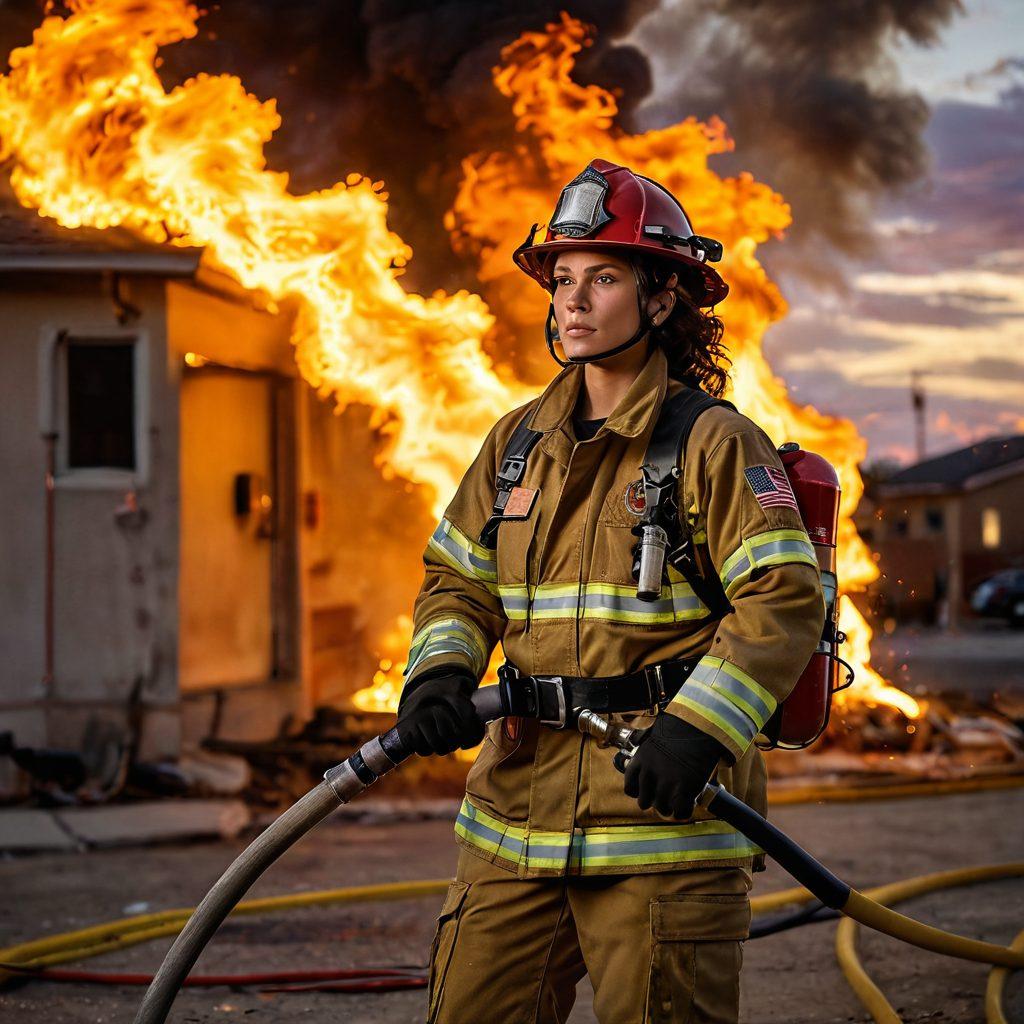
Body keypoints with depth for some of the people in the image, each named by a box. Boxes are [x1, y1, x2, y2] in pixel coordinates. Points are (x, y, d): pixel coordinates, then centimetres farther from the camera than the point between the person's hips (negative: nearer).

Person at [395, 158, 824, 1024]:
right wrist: (437, 673, -4)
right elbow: (459, 583, 17)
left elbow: (788, 596, -11)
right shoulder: (518, 441, 14)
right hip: (518, 810, 5)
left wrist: (698, 726, -22)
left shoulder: (714, 443, -4)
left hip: (667, 816, -5)